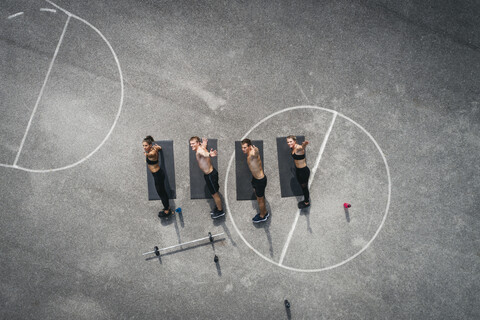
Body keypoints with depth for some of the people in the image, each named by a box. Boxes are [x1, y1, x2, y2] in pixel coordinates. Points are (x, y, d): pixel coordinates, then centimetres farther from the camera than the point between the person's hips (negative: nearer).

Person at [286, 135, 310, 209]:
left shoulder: (298, 148, -31)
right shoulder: (293, 148, -3)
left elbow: (302, 147, -57)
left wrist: (304, 144, -78)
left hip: (304, 171, -9)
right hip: (298, 170, 9)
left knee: (304, 187, 12)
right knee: (302, 186, 26)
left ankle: (307, 203, 34)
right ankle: (305, 200, 47)